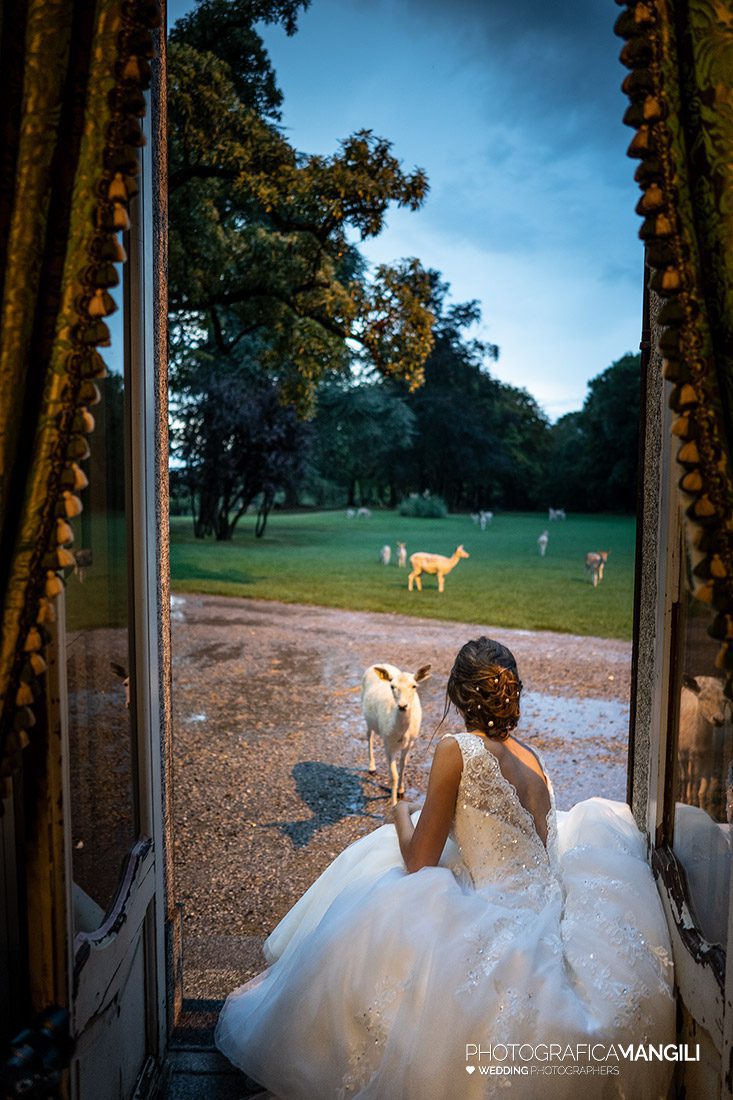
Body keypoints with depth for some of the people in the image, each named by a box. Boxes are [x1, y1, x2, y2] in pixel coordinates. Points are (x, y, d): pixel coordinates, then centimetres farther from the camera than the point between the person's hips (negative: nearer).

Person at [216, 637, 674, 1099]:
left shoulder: (457, 749, -15)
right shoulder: (531, 758, 5)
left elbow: (419, 862, -11)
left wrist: (402, 812, 9)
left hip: (500, 925, -7)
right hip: (545, 910, 7)